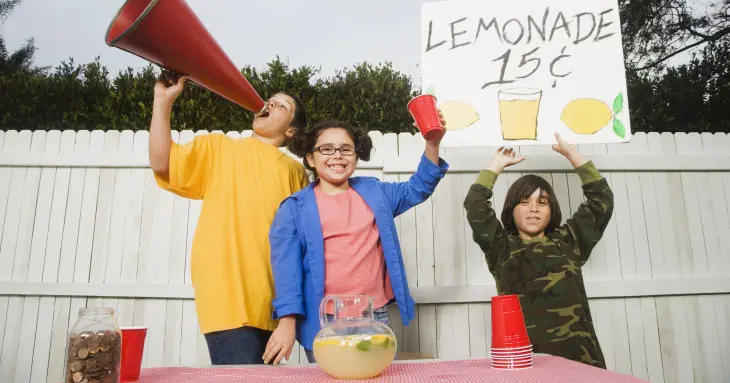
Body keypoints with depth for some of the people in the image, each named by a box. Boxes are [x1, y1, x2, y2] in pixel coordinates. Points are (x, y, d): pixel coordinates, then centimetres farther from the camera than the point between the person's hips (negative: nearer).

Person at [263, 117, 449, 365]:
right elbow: (286, 267, -4)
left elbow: (418, 187, 18)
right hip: (323, 322, -3)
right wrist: (287, 322, -12)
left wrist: (432, 143, 4)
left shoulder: (374, 192, 12)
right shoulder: (294, 208, 1)